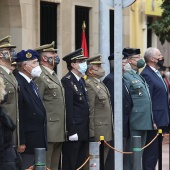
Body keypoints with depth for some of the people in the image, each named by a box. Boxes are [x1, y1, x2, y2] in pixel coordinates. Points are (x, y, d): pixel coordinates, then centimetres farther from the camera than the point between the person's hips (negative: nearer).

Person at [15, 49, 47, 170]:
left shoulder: (31, 84, 17)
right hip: (27, 143, -10)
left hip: (38, 142, 10)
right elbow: (18, 115, -20)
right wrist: (21, 142, -22)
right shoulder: (18, 84, -16)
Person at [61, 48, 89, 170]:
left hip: (84, 132, 9)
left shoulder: (81, 80, 17)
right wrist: (71, 131, -20)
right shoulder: (67, 81, -12)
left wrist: (87, 130, 16)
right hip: (74, 131, -9)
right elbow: (68, 108, -17)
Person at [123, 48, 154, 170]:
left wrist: (152, 120, 18)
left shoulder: (140, 77, 19)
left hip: (145, 122, 9)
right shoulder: (126, 76, -9)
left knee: (140, 151, 12)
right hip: (135, 122, -9)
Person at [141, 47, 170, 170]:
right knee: (151, 151, -5)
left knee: (155, 151, 13)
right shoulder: (147, 75, -15)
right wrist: (151, 121, -22)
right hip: (154, 121, -10)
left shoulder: (157, 74, 17)